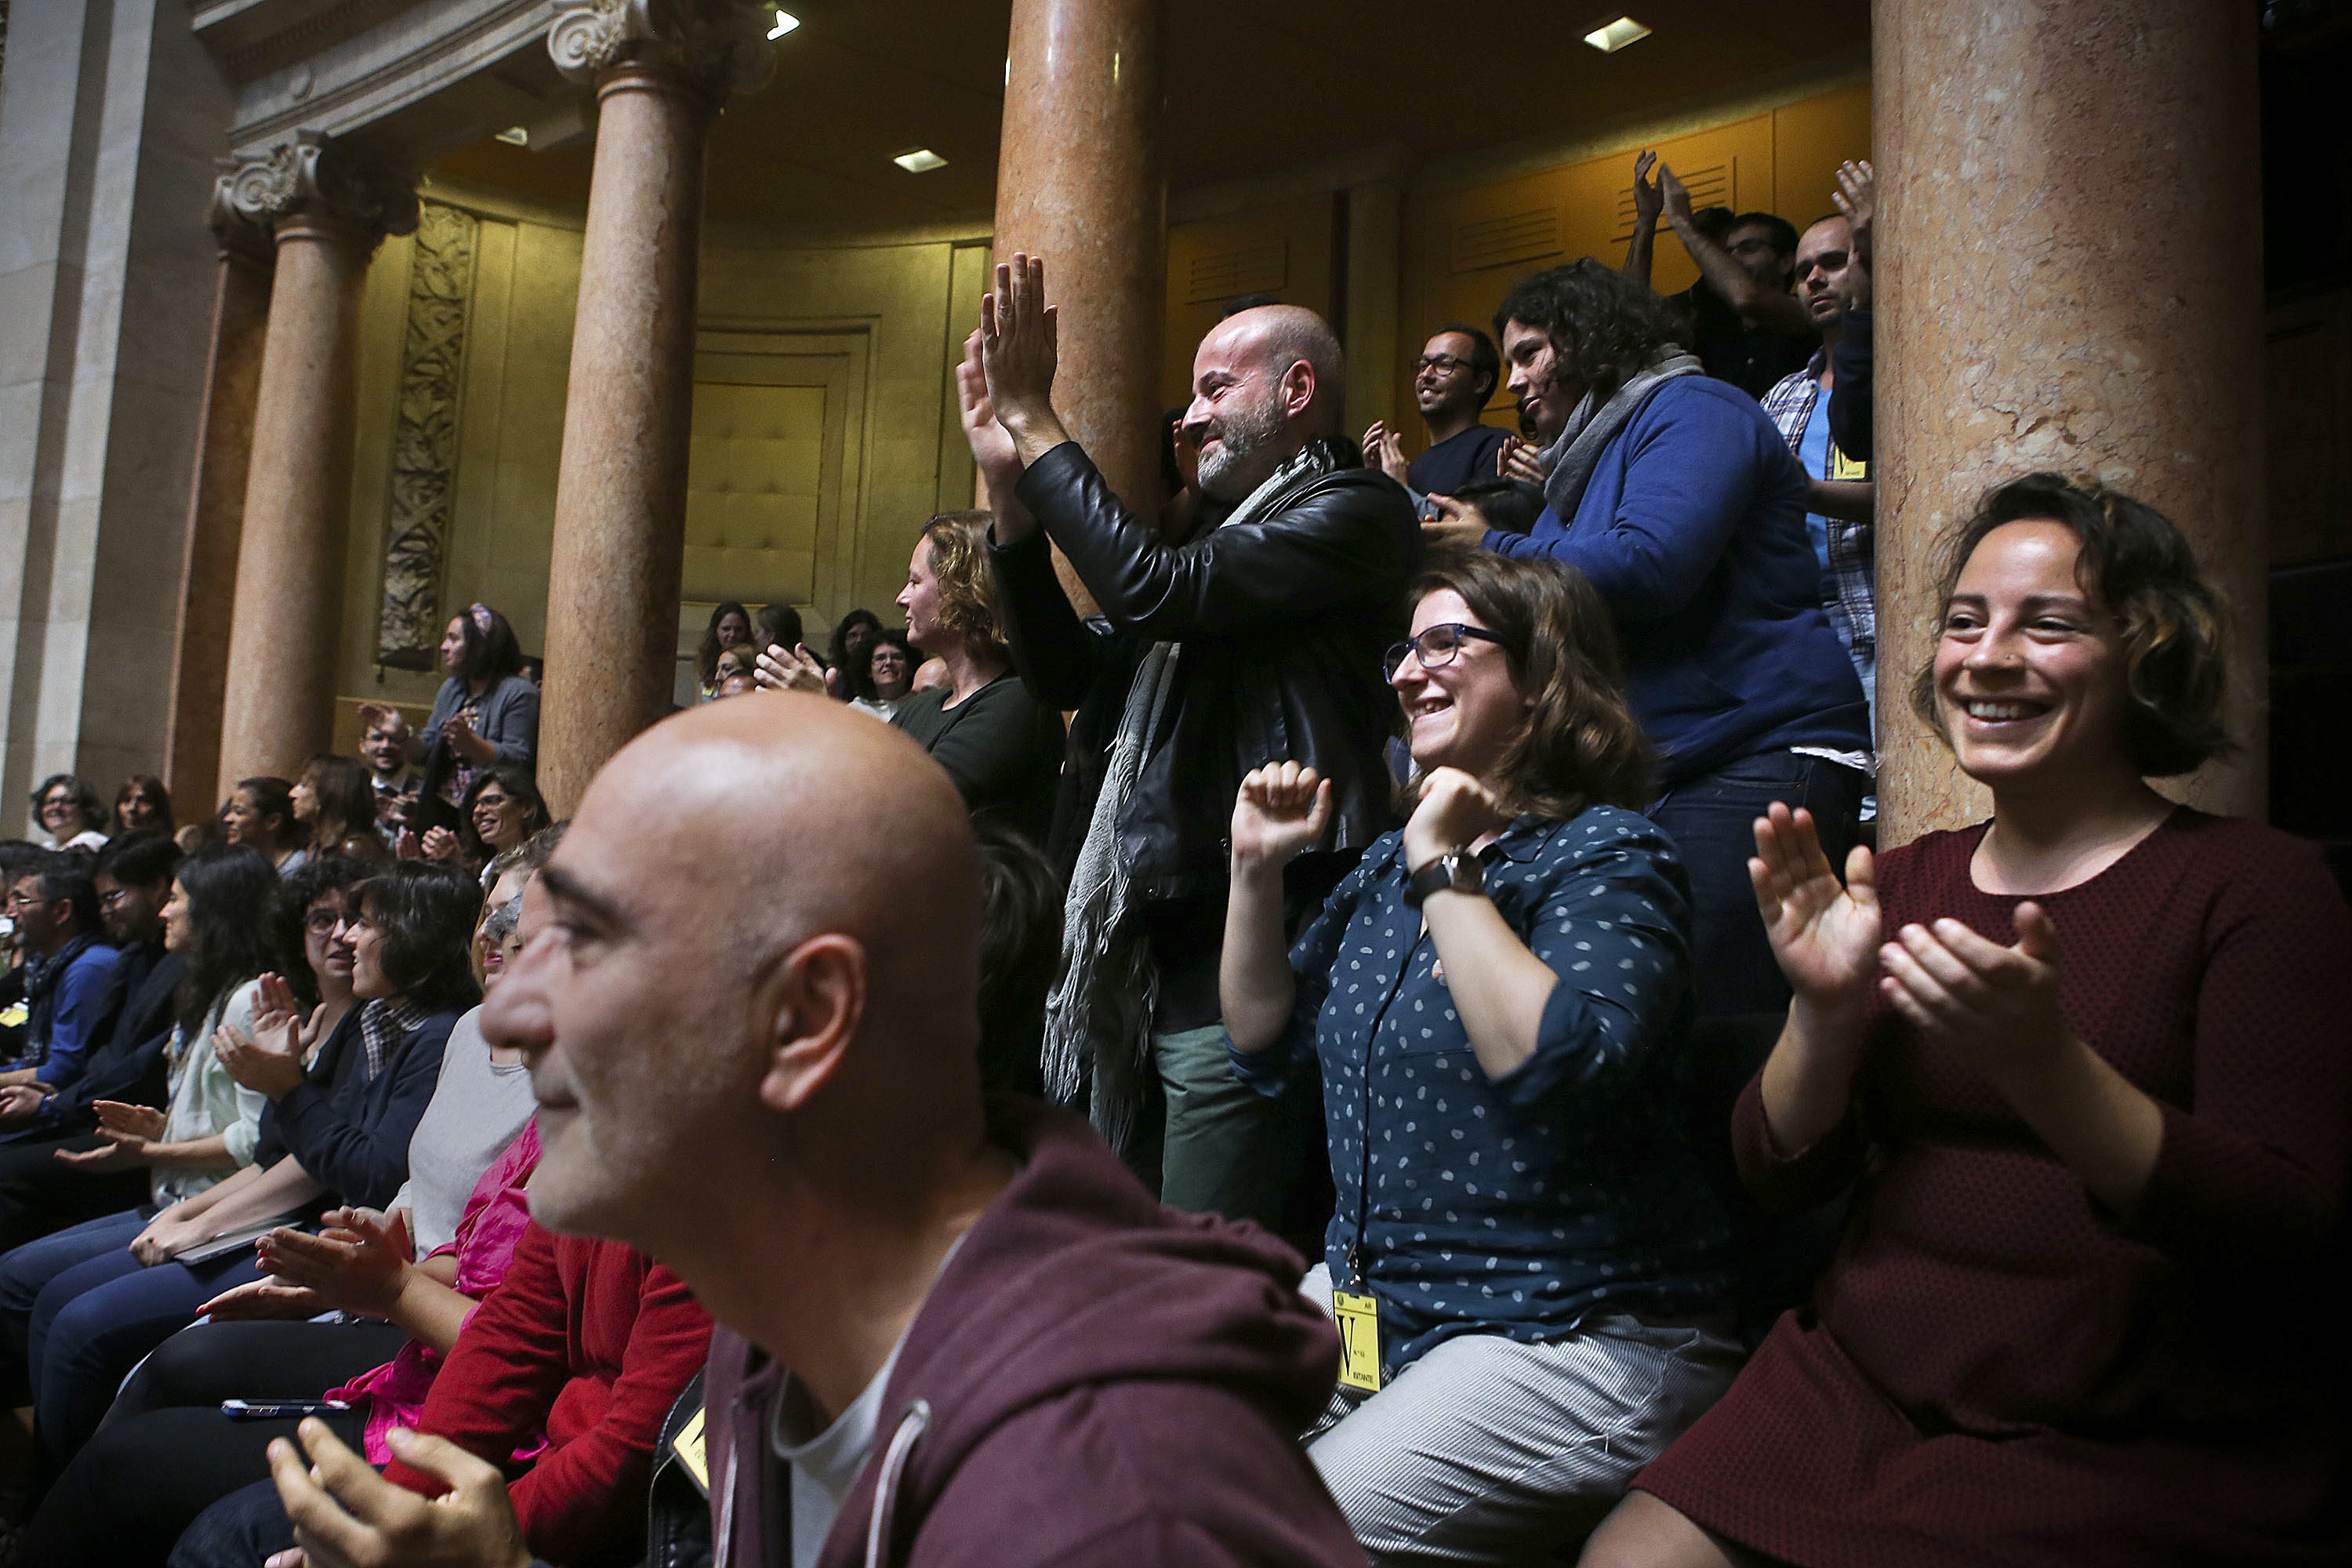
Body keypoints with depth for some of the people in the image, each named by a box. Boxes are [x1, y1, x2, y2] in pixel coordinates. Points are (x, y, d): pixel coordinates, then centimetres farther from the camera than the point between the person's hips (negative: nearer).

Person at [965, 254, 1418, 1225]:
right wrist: (1010, 491, 9)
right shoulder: (1225, 526, 24)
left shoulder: (1351, 513, -4)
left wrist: (1035, 425, -9)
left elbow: (1156, 591, -19)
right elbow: (1069, 673, 18)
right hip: (1145, 952, 9)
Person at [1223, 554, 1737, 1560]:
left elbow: (1562, 1064, -31)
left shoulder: (1606, 854, -11)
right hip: (1369, 1300, 8)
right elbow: (1264, 1043, 14)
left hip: (1577, 1336, -7)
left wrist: (1447, 869, -24)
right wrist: (1257, 871, 3)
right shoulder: (1393, 861, 11)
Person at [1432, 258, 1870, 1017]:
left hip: (1755, 757, -9)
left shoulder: (1692, 410, -3)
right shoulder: (1584, 456, 25)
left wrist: (1493, 551, -9)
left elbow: (1646, 565, -21)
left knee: (1697, 1025, -15)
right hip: (1635, 771, 9)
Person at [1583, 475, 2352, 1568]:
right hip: (1863, 1388, 4)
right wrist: (1825, 1010, -14)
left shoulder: (2259, 889, -5)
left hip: (2152, 1452, -4)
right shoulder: (1904, 882, 8)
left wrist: (2039, 1060, -29)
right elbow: (1777, 1172, 5)